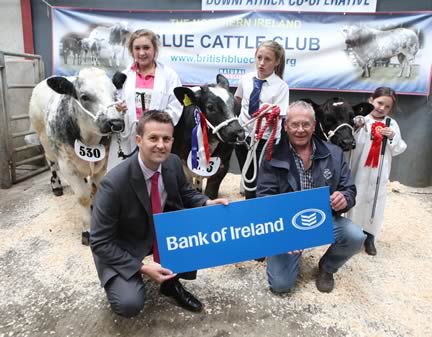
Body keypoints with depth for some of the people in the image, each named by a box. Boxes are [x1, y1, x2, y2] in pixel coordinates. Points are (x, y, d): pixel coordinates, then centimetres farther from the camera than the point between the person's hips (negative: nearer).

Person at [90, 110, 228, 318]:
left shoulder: (173, 163, -16)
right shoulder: (114, 183, -32)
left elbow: (186, 194, 5)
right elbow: (100, 243, -23)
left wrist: (208, 204, -16)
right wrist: (142, 268, -26)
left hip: (160, 230, 5)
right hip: (121, 249, -5)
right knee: (130, 304, -24)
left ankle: (172, 283, 6)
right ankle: (119, 281, 14)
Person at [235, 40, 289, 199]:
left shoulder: (281, 86, -15)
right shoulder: (246, 78, -2)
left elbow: (277, 120, -22)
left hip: (264, 140, -4)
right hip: (242, 135, 5)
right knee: (247, 177, 20)